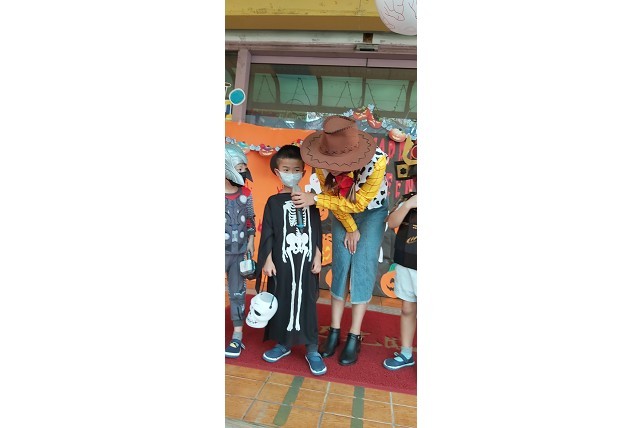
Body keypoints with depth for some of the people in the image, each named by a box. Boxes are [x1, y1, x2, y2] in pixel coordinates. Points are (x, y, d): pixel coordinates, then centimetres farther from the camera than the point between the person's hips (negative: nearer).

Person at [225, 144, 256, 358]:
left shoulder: (245, 194, 2)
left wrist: (250, 241, 8)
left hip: (239, 253, 3)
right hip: (224, 253, -3)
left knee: (237, 293, 10)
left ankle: (237, 336, 22)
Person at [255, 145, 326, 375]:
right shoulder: (274, 201, 2)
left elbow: (317, 232, 6)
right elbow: (267, 234, 0)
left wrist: (317, 257, 2)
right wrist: (267, 260, -5)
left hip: (305, 261, 0)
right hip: (281, 261, 0)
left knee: (307, 303, 5)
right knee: (281, 302, 10)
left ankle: (312, 349, 18)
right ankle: (283, 344, 29)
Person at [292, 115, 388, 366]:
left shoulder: (377, 160, -36)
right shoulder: (324, 164, -27)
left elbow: (359, 204, -27)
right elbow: (333, 197, -11)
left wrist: (315, 200, -30)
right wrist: (350, 229, -6)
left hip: (372, 211, -2)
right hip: (344, 213, 2)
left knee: (362, 267, -8)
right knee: (340, 265, -2)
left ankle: (354, 337, 5)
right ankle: (335, 331, 12)